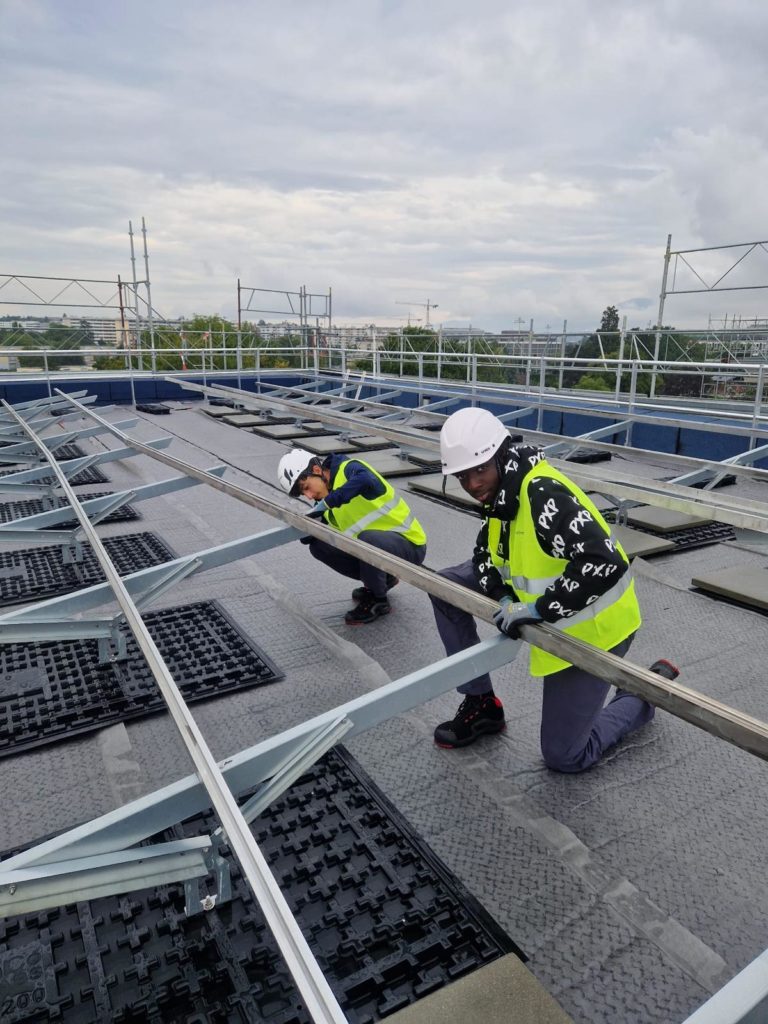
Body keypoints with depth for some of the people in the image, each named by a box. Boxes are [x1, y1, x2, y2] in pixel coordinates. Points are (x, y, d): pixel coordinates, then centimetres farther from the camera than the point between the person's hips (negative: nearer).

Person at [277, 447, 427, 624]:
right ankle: (382, 578, 15)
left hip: (409, 545, -8)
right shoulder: (325, 501, 4)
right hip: (376, 544, 8)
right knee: (319, 547, 2)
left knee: (367, 538, -37)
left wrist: (326, 503, -40)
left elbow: (367, 480, -42)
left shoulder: (349, 468, -18)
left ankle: (378, 601, -10)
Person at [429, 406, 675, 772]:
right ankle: (480, 704, 15)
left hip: (590, 629, -8)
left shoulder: (542, 493, -31)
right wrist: (503, 598, -12)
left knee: (564, 757, 2)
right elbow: (485, 553, 7)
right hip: (550, 617, 8)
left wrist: (539, 609, -31)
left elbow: (605, 563, -39)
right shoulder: (503, 489, -3)